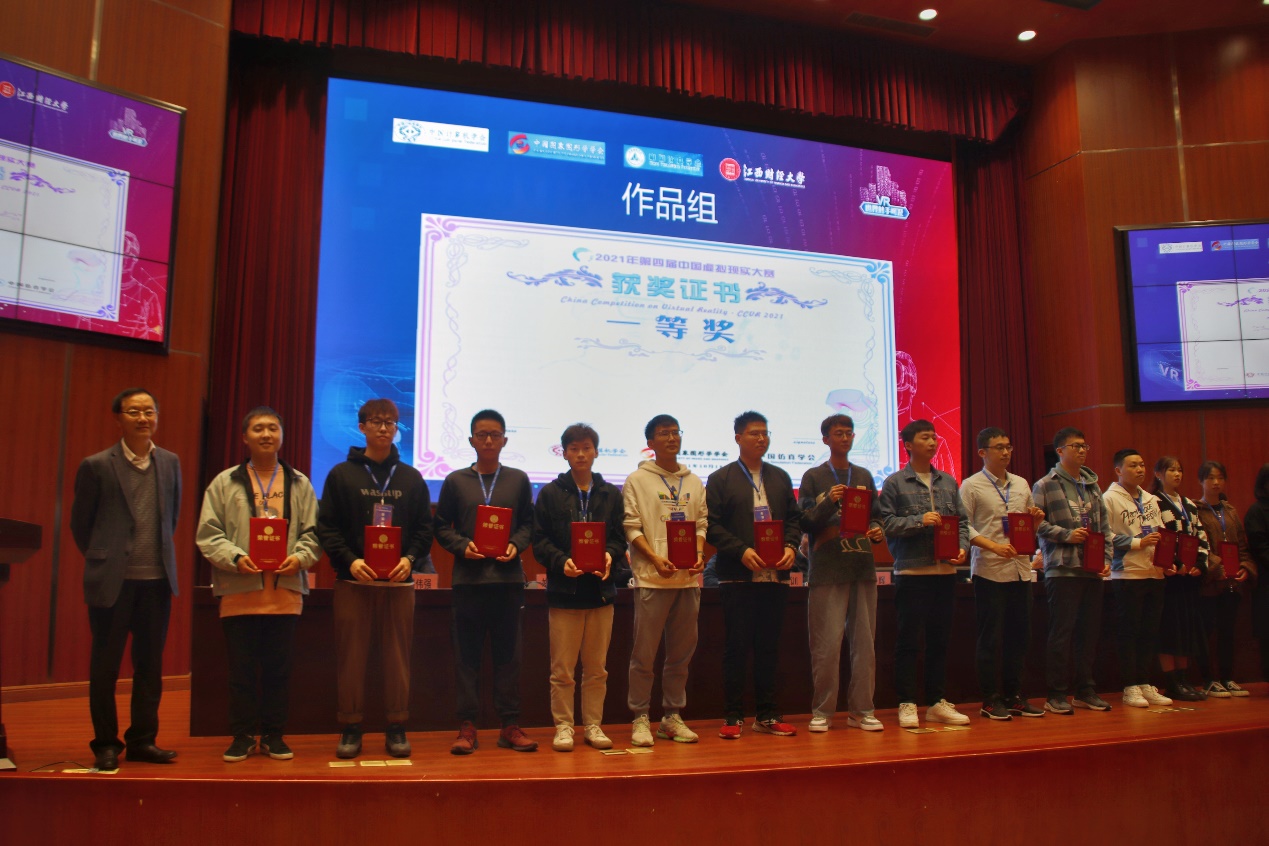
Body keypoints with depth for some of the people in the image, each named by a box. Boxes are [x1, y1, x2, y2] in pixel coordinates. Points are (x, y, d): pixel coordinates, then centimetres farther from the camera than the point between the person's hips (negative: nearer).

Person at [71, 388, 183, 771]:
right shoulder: (96, 465, -3)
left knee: (150, 664, 9)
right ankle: (106, 744, 17)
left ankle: (142, 740, 19)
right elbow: (80, 523, 5)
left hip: (157, 581, 3)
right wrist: (102, 560, 8)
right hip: (112, 581, -3)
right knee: (105, 665, 5)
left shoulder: (170, 463, 6)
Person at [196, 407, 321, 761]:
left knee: (279, 667, 6)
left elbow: (312, 532, 8)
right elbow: (208, 534, 1)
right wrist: (235, 558, -14)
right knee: (242, 667, 4)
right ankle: (242, 736, 16)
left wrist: (300, 557, -11)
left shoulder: (299, 484, 12)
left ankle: (273, 735, 18)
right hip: (239, 590, -1)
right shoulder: (225, 483, 7)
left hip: (285, 590, 1)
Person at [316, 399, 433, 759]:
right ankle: (351, 728, 13)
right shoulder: (341, 474, 6)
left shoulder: (411, 477, 12)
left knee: (397, 656, 4)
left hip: (399, 581, 1)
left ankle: (396, 728, 13)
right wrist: (350, 560, -13)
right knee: (351, 657, 2)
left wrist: (410, 559, -9)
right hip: (353, 580, -1)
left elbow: (424, 527, 8)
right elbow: (326, 527, 0)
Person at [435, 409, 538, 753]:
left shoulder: (518, 479, 10)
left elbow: (528, 523, 10)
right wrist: (462, 546, -10)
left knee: (508, 653, 5)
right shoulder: (456, 481, 7)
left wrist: (516, 545, -8)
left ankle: (510, 725, 12)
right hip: (468, 577, -1)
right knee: (467, 654, 3)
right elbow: (442, 527, 6)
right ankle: (467, 727, 10)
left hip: (508, 577, 1)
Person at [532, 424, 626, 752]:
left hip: (600, 589, 2)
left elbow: (620, 537, 9)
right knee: (562, 669, 2)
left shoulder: (611, 494, 11)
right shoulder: (550, 493, 4)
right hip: (564, 589, -2)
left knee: (597, 669, 9)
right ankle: (563, 726, 13)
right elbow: (539, 540, 0)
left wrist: (609, 555, -12)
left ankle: (593, 725, 20)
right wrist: (561, 562, -17)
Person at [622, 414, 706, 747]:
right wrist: (655, 558, -15)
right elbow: (631, 527, -3)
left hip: (688, 577, 5)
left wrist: (699, 555, -4)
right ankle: (640, 718, 9)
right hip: (652, 577, -4)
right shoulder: (637, 480, 3)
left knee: (682, 653, 10)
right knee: (644, 653, -2)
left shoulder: (694, 482, 15)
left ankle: (672, 716, 21)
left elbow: (701, 523, 14)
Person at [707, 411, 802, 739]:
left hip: (776, 575, 4)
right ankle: (733, 716, 9)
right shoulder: (721, 479, 2)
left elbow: (793, 519, 16)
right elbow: (712, 526, -4)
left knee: (769, 647, 9)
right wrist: (742, 551, -16)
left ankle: (767, 714, 18)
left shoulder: (781, 478, 16)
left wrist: (790, 546, -4)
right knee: (737, 647, 1)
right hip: (738, 576, -4)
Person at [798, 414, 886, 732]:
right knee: (827, 645, -4)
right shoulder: (813, 477, 4)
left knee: (864, 643, 6)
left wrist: (877, 531, -4)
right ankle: (822, 711, 6)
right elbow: (805, 522, -3)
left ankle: (861, 710, 14)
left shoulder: (864, 476, 16)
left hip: (863, 568, 4)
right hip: (827, 571, -4)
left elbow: (876, 515, 18)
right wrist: (829, 501, -18)